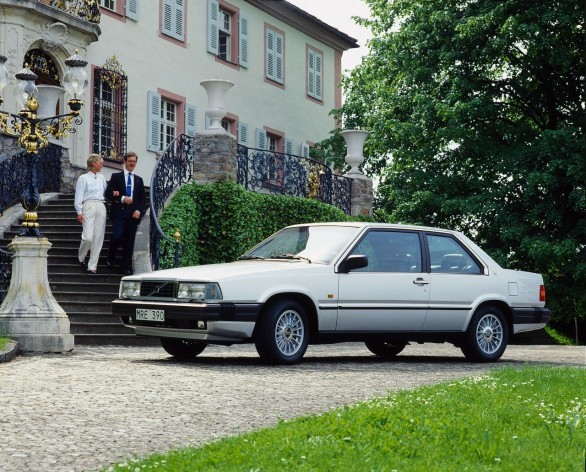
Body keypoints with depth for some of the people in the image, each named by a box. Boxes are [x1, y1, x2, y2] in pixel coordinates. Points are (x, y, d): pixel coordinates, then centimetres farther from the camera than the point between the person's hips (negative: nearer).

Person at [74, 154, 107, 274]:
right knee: (88, 237, -15)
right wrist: (79, 213, -9)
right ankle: (81, 258, 13)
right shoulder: (83, 178, 2)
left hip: (101, 207, 5)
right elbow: (79, 197, -1)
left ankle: (92, 266, 5)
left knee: (98, 238, 0)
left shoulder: (101, 178, 16)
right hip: (89, 207, -5)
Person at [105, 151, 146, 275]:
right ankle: (110, 258, 12)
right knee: (117, 237, -15)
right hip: (119, 212, -3)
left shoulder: (139, 180, 17)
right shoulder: (116, 177, 6)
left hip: (133, 214, 3)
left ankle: (127, 268, 7)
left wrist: (139, 210, -2)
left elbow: (143, 199, 15)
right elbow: (108, 194, -1)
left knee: (129, 241, 2)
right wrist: (122, 198, -13)